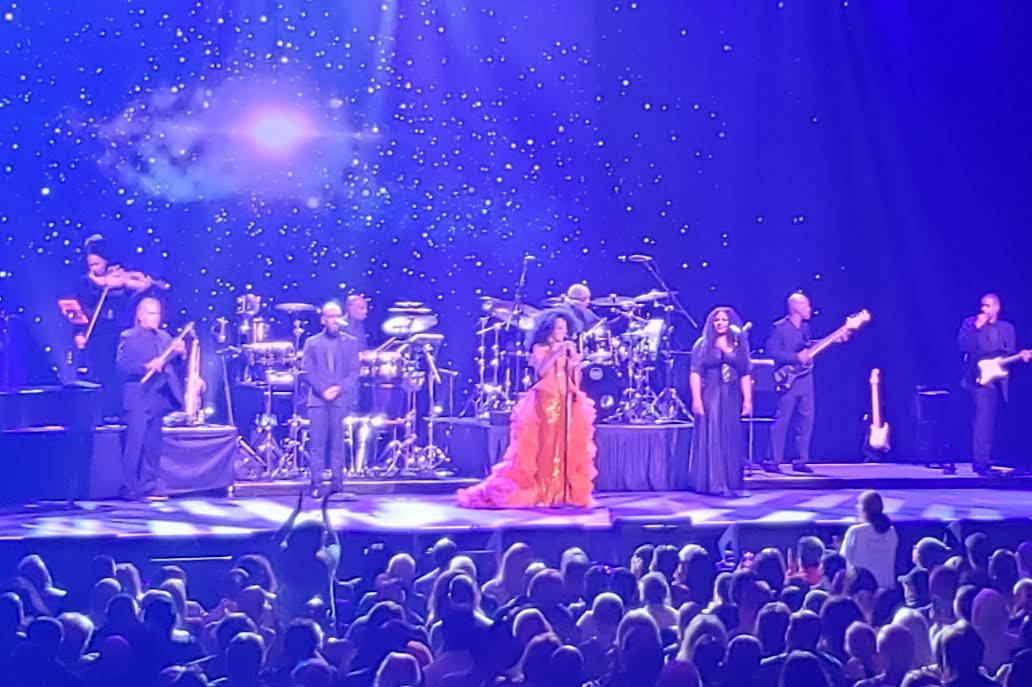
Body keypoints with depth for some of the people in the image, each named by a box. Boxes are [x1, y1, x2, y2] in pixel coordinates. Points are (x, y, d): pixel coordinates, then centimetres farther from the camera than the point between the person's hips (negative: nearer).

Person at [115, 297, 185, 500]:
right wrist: (146, 366, -23)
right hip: (139, 398, -6)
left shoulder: (165, 337, 18)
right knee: (136, 443, -7)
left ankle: (147, 486, 15)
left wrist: (179, 352, -5)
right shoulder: (129, 337, 0)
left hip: (159, 397, 6)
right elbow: (121, 364, -11)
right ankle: (130, 488, -3)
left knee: (153, 445, 9)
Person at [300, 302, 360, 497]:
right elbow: (306, 371, 4)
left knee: (338, 442, -3)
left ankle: (337, 482, 0)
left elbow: (354, 372, 5)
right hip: (318, 400, 0)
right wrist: (322, 390, -10)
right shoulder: (312, 342, 11)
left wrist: (338, 389, -10)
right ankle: (317, 484, -3)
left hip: (341, 399, 0)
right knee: (317, 443, -4)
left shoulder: (351, 342, 12)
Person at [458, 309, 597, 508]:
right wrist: (557, 353, -17)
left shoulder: (568, 349, 16)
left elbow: (576, 379, 11)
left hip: (568, 402, 5)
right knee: (546, 447, -8)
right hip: (545, 402, -5)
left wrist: (575, 361, -6)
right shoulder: (539, 348, 3)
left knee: (569, 446, -1)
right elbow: (541, 371, -15)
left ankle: (568, 492, 5)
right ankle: (542, 491, -4)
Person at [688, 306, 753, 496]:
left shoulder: (740, 345, 10)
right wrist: (696, 399, -13)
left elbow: (746, 375, 9)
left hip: (732, 398, 3)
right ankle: (713, 483, -3)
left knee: (731, 440, 4)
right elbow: (696, 373, -4)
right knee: (711, 439, -5)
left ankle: (730, 483, 9)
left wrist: (747, 399, 2)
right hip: (710, 397, -3)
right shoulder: (703, 344, 2)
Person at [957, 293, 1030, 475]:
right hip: (979, 378, -5)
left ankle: (981, 460, 22)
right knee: (984, 417, -18)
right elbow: (963, 346, -13)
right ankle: (981, 462, -18)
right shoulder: (970, 323, 2)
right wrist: (977, 327, -19)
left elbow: (1010, 354, 11)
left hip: (997, 381, 5)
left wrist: (1022, 356, -9)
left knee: (987, 420, 12)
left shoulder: (1007, 328, 13)